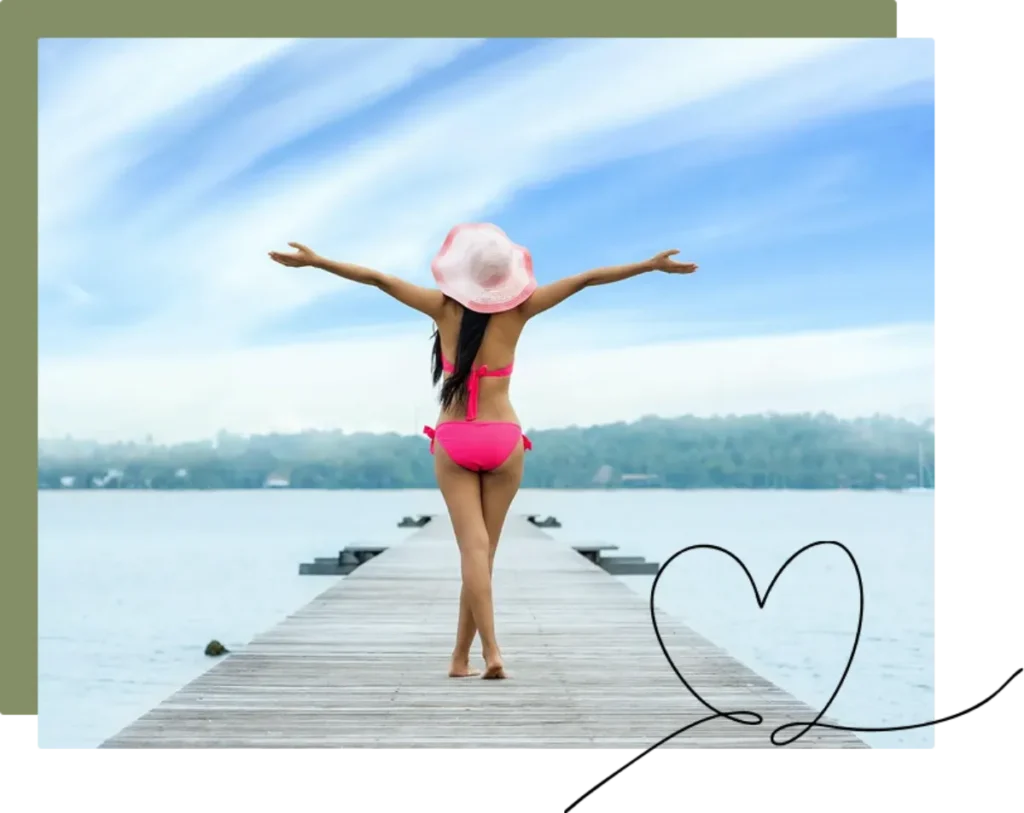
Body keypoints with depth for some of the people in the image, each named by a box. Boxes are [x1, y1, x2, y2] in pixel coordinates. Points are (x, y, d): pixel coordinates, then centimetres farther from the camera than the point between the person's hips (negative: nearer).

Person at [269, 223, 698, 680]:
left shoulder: (444, 307, -1)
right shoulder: (518, 310, -1)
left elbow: (377, 278, -2)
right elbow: (586, 279, -1)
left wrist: (314, 261, 5)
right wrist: (652, 264, 3)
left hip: (453, 442, 0)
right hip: (503, 439, 0)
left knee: (474, 546, -6)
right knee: (485, 549, 7)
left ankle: (490, 650, -20)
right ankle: (461, 658, 12)